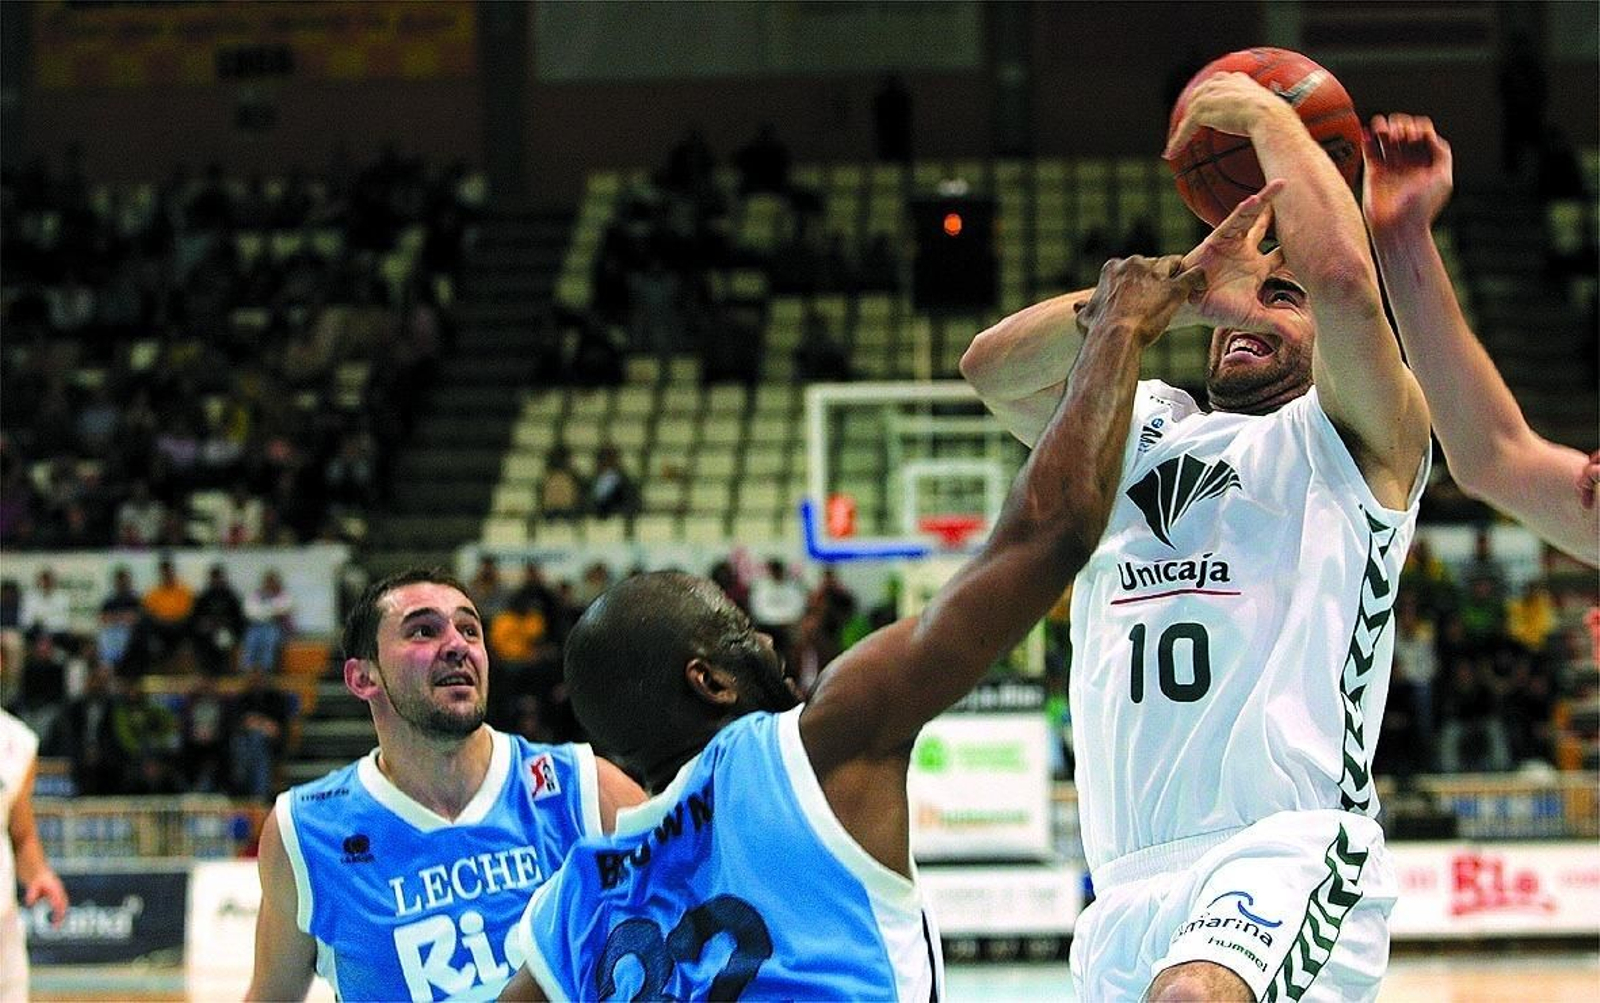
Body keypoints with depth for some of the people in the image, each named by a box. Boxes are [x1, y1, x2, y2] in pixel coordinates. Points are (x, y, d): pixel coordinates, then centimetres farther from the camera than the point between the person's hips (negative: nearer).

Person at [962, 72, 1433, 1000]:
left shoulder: (1349, 441, 7)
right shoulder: (1145, 430, 24)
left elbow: (1343, 276, -13)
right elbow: (994, 365, 8)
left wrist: (1270, 119, 2)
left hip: (1290, 849, -7)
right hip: (1130, 881, 7)